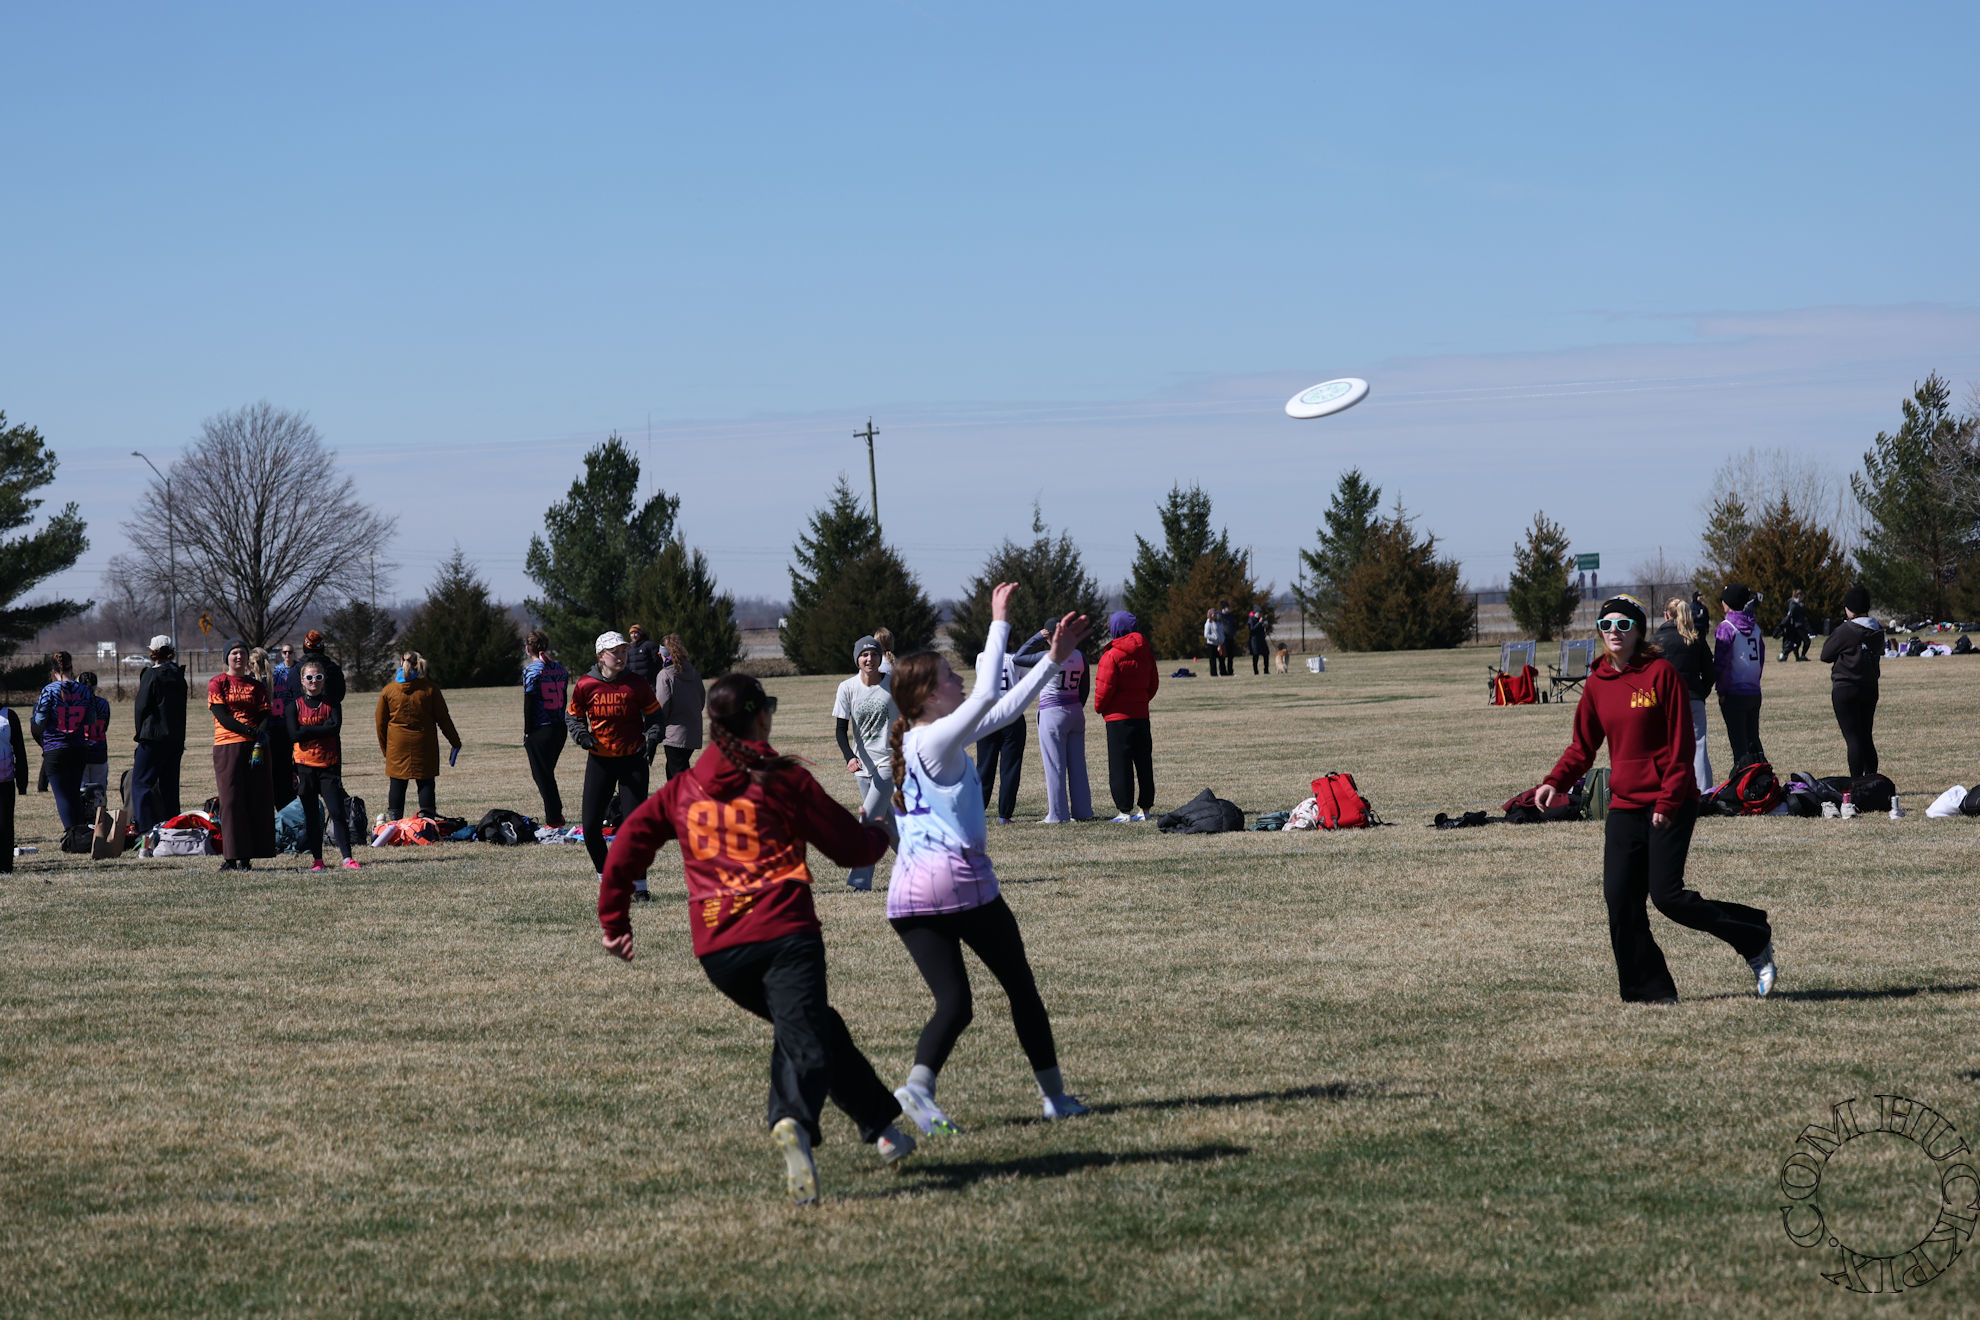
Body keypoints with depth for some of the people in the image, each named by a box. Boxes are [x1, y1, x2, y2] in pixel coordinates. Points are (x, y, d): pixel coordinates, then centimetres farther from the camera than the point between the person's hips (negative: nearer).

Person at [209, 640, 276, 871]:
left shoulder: (257, 685, 15)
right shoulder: (217, 683, 6)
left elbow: (265, 717, 6)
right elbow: (222, 716, -6)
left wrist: (259, 743, -12)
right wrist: (251, 731, -15)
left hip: (257, 747, 3)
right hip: (227, 746, -3)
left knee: (257, 800, -3)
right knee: (231, 800, -7)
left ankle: (246, 857, 0)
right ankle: (231, 857, -7)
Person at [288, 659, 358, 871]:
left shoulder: (331, 705, 7)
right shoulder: (295, 706, 5)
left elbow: (335, 727, -11)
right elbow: (294, 734, -9)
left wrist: (307, 730, -11)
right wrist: (322, 728, -10)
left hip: (329, 765, 0)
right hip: (304, 765, 0)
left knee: (338, 812, -7)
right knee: (311, 815, 5)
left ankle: (347, 857, -9)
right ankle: (317, 859, 11)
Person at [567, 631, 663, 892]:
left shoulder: (636, 683, -5)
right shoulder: (585, 686, -4)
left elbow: (654, 713, 7)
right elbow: (572, 715, 10)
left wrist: (652, 738, -9)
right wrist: (581, 734, -9)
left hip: (633, 760, -2)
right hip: (599, 760, 2)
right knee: (591, 826, -1)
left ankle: (639, 887, 3)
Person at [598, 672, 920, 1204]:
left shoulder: (682, 790, 15)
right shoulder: (782, 780, 4)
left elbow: (626, 846, 16)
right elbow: (851, 846, 10)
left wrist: (614, 922, 26)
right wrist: (881, 833, 32)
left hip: (716, 950, 5)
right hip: (784, 934, -5)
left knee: (817, 1026, 21)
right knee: (803, 1039, -11)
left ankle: (882, 1126, 26)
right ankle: (794, 1123, -40)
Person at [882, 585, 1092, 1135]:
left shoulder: (924, 739, 14)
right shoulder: (935, 740, -10)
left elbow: (1006, 706, 18)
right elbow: (988, 696, -21)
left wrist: (1054, 659, 17)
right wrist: (999, 622, -14)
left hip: (908, 890, 7)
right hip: (959, 878, -7)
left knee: (953, 1002, -1)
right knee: (1021, 987, 10)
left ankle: (918, 1084, -26)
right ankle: (1054, 1094, 17)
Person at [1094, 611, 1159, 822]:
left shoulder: (1112, 656, -14)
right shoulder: (1146, 652, 7)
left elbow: (1105, 686, -14)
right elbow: (1154, 683, 13)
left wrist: (1099, 707, 3)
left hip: (1118, 717, -6)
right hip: (1141, 715, 6)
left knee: (1120, 765, -2)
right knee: (1144, 763, 12)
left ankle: (1125, 810, -3)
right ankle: (1144, 808, 16)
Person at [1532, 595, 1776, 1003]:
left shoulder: (1661, 673, -7)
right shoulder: (1596, 683, 9)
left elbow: (1680, 744, -8)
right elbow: (1583, 746, 16)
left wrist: (1668, 802, -14)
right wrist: (1555, 782, -1)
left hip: (1670, 805, -6)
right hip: (1624, 806, 6)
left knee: (1666, 895, -12)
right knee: (1619, 897, -3)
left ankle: (1755, 941, 8)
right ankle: (1648, 990, 8)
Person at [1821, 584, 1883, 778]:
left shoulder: (1846, 631, -15)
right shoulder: (1877, 631, 5)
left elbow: (1826, 655, -7)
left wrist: (1830, 638, 10)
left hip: (1845, 689, -7)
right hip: (1870, 688, 7)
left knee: (1853, 738, -6)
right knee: (1867, 738, 13)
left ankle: (1857, 784, -9)